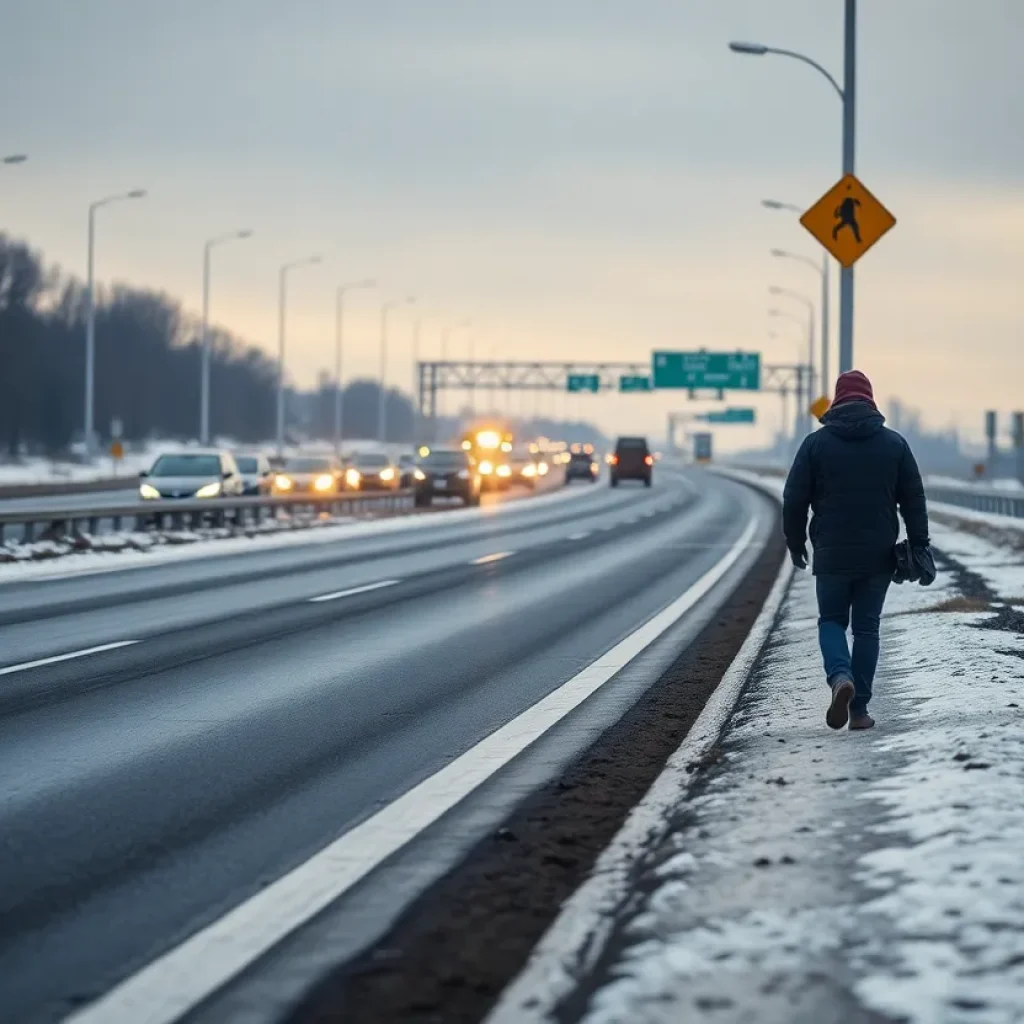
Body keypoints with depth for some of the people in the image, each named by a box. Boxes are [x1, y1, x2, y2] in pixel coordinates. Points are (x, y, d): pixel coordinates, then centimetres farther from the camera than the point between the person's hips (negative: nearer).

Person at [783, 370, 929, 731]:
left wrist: (795, 543, 11)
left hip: (832, 555, -1)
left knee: (831, 620, 13)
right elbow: (914, 499, 4)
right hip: (878, 556, 1)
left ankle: (840, 677, -16)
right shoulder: (894, 443, 3)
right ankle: (859, 709, 5)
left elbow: (795, 499, -1)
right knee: (866, 627, 8)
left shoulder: (816, 443, -2)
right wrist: (918, 545, 10)